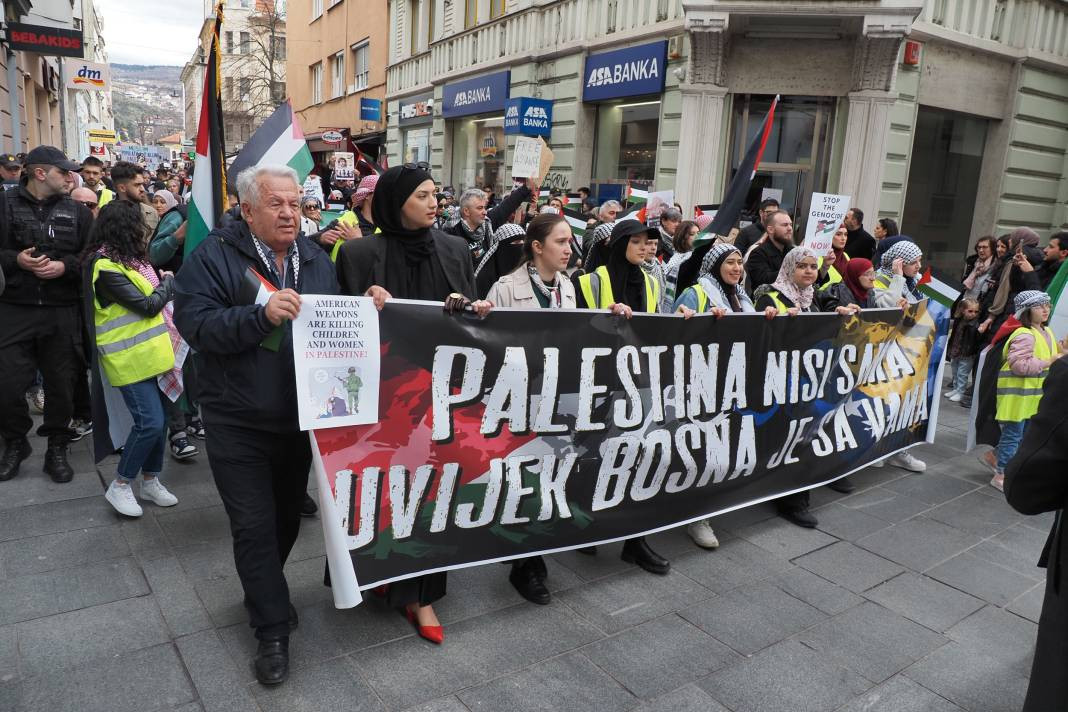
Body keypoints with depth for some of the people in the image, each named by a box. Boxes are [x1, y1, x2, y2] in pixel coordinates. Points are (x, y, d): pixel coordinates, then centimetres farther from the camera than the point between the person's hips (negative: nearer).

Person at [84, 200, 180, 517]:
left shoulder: (129, 257, 12)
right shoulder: (106, 267, -17)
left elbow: (153, 297, 20)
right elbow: (147, 305, -17)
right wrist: (169, 283, -1)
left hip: (152, 350, 9)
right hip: (130, 357, -9)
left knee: (158, 418, 11)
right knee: (149, 422, -10)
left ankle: (151, 479, 25)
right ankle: (120, 486, 7)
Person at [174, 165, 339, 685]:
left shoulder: (317, 260, 7)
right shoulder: (215, 255, -8)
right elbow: (194, 324, -19)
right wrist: (262, 315, -31)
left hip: (301, 417, 5)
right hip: (238, 422, -4)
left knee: (288, 517, 18)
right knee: (255, 524, 1)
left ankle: (264, 592, 44)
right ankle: (273, 629, 17)